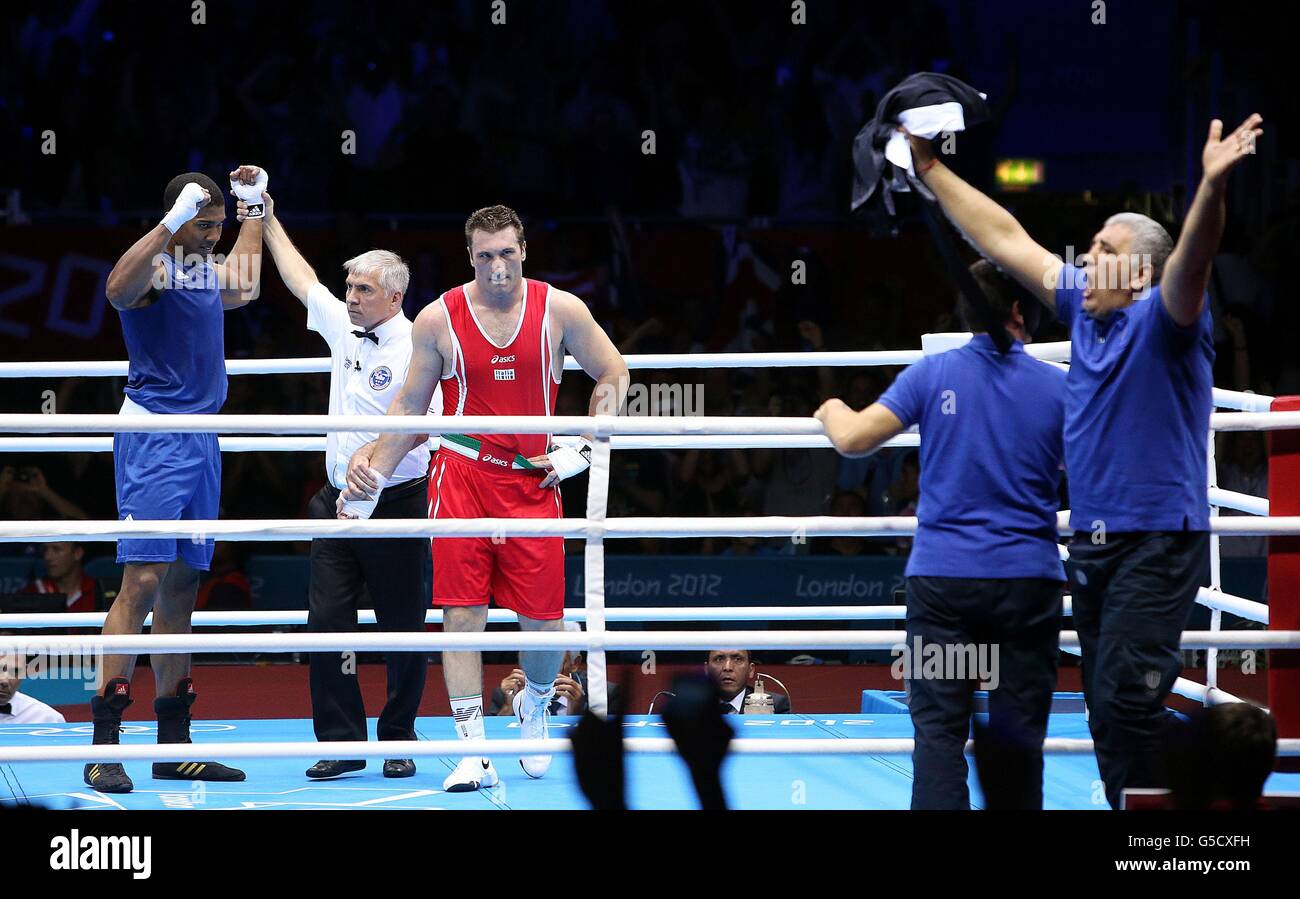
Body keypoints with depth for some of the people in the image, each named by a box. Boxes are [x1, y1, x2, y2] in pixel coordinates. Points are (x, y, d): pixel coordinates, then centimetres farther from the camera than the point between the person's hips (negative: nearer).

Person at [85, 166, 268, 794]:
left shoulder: (210, 269, 16)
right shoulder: (152, 266, -9)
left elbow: (245, 287, 41)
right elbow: (118, 288, -35)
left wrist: (254, 206, 38)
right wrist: (172, 222, -40)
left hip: (200, 438, 8)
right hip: (153, 438, -8)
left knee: (181, 587, 9)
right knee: (142, 579, -15)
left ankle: (174, 744, 11)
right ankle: (104, 747, -17)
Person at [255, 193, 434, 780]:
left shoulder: (412, 347, -11)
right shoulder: (343, 326, 9)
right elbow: (301, 277, 24)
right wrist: (267, 218, 29)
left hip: (395, 503, -6)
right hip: (339, 502, 6)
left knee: (401, 627, 2)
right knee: (326, 621, -1)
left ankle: (398, 741, 13)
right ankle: (342, 743, 3)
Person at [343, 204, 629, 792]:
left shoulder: (560, 311, 0)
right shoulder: (438, 319, 0)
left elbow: (613, 374, 10)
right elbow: (410, 406, 9)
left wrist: (583, 451, 2)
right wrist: (374, 477, 2)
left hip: (533, 481, 1)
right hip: (460, 479, 0)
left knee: (543, 617, -1)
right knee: (462, 612, -7)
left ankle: (536, 705, 31)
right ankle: (473, 752, -4)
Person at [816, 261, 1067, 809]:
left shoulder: (932, 374, -2)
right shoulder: (1057, 388, 0)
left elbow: (852, 439, -4)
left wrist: (832, 412, 19)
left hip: (943, 576, 0)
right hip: (1029, 578, 1)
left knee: (939, 729, 0)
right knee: (1018, 732, 5)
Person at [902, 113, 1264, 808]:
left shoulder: (1161, 318, -8)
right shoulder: (1084, 308, 12)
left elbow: (1191, 259, -29)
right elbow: (1005, 241, 17)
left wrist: (1213, 186, -47)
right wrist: (933, 173, 18)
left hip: (1158, 540, -8)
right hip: (1091, 542, 8)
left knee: (1126, 693, -16)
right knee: (1107, 703, 9)